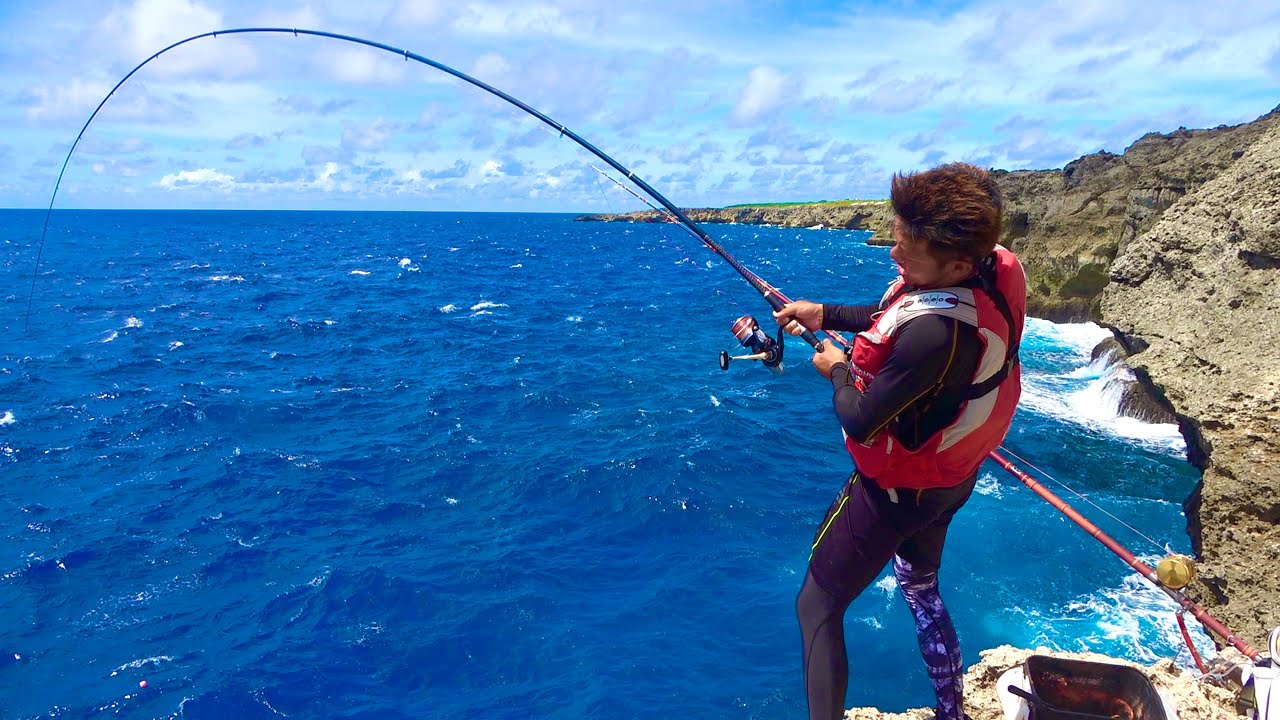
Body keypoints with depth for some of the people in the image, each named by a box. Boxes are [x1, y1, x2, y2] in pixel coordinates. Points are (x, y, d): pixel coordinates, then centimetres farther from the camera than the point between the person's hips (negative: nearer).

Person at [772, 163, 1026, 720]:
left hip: (898, 488, -9)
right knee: (921, 589, 29)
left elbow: (860, 421, -26)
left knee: (817, 606, 6)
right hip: (948, 477, 9)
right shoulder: (994, 264, -12)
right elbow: (892, 318, 7)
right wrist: (824, 314, 2)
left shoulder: (935, 330, -38)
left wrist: (837, 370, -7)